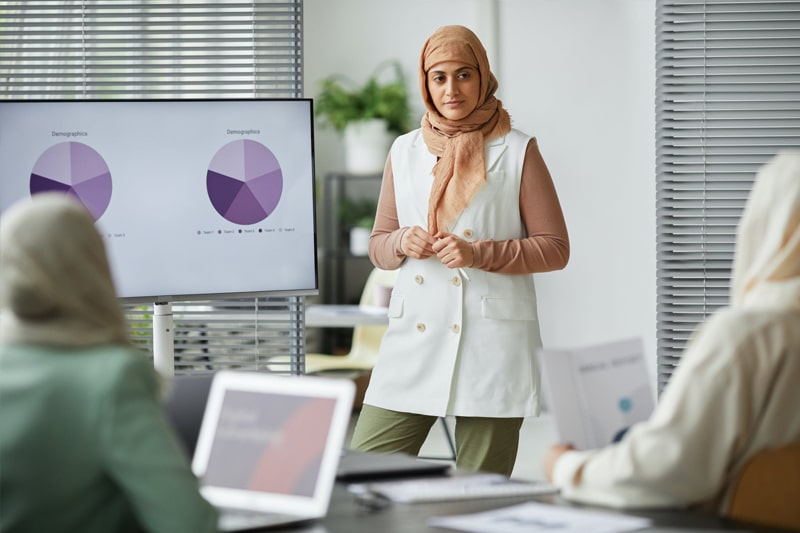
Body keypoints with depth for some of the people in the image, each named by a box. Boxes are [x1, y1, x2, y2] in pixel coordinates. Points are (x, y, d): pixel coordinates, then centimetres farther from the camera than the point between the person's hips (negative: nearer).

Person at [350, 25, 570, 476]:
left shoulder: (517, 152, 2)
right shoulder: (405, 152, 13)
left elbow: (555, 249, 0)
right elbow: (378, 247, 19)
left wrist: (479, 254, -13)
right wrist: (404, 243, -4)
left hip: (491, 344, -3)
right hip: (414, 337, 4)